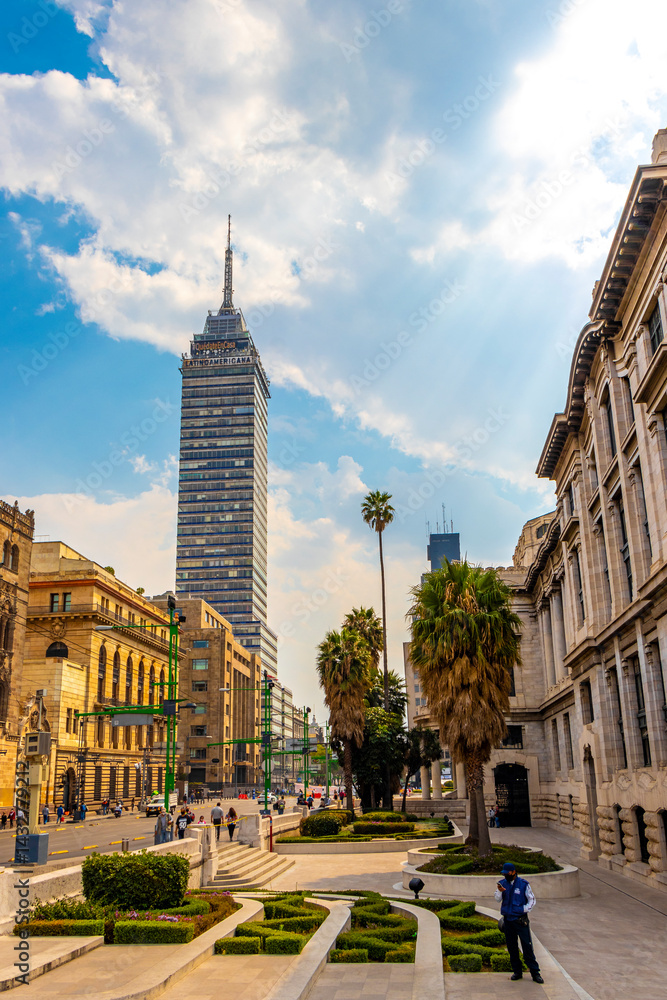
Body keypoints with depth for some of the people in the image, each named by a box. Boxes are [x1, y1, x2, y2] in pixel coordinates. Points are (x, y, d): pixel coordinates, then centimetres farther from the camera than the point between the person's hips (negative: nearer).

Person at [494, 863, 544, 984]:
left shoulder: (523, 884, -5)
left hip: (521, 919, -3)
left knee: (527, 946, -4)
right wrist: (500, 891, -20)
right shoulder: (502, 883, 4)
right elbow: (498, 899, -1)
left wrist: (525, 909, -10)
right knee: (512, 947, 8)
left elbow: (532, 899, 3)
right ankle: (517, 972, 19)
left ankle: (535, 973, 2)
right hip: (507, 919, 3)